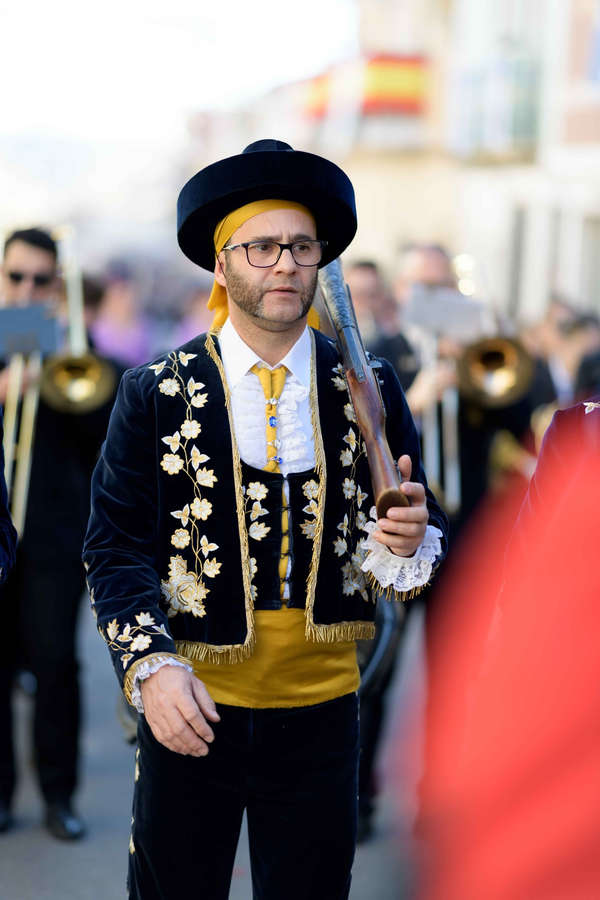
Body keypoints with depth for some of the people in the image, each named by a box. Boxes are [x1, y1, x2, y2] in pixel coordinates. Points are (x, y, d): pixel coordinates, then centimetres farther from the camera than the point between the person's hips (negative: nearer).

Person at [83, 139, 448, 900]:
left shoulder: (368, 392, 1)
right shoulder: (154, 395, -4)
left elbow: (423, 527, 6)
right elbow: (116, 547, -4)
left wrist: (409, 538, -17)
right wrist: (152, 666, -18)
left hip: (320, 714, 2)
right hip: (189, 708, -1)